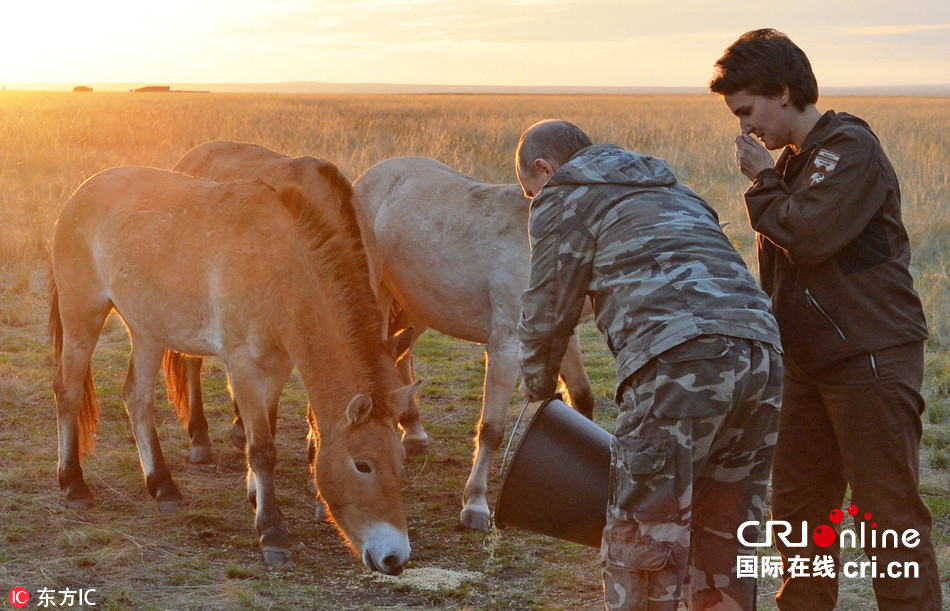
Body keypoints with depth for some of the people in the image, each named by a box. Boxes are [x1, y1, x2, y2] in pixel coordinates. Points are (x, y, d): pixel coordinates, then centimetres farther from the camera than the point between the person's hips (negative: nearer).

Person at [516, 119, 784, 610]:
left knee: (640, 544, 0)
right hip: (761, 354, 8)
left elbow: (547, 311, 12)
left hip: (680, 362, -7)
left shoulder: (565, 194, 14)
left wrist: (537, 386, 30)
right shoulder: (671, 190, 36)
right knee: (723, 539, 16)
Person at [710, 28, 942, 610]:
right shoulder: (796, 159, 16)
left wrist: (762, 181, -9)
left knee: (889, 513, -5)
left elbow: (807, 236, -23)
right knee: (799, 504, 13)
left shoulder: (851, 148, -12)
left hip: (872, 358, -9)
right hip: (812, 361, 9)